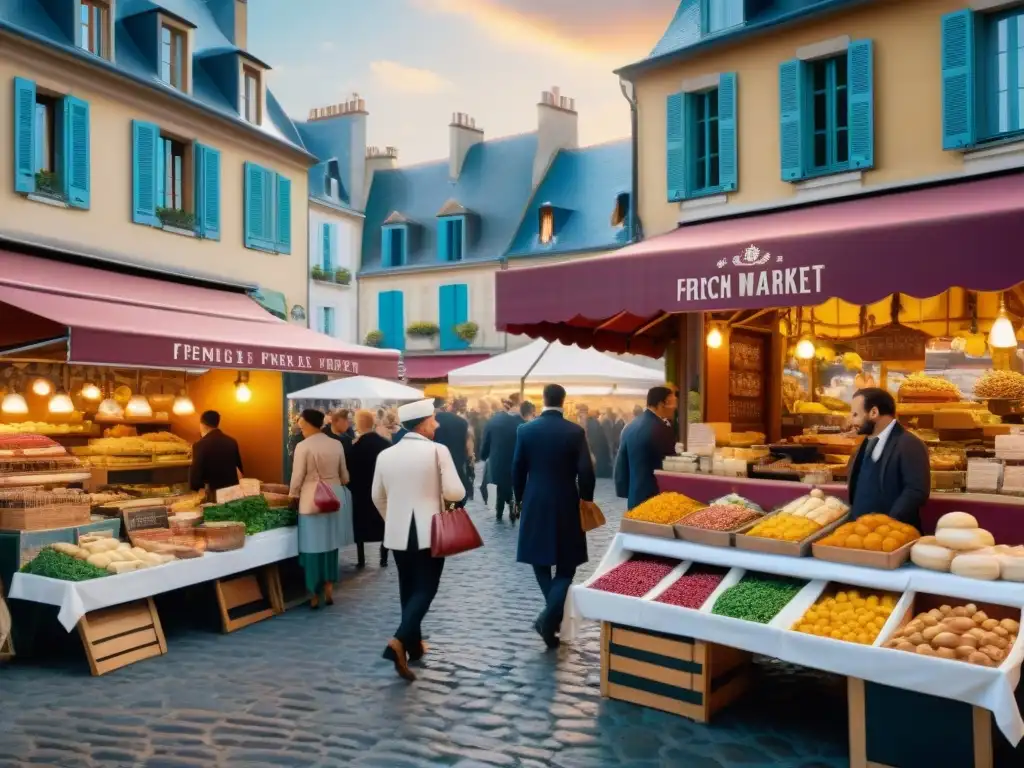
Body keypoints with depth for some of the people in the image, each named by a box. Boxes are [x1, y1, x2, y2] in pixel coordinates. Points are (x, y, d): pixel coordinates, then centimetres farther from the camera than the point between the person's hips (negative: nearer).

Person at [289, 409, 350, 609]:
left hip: (311, 500, -5)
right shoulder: (336, 445, 1)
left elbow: (297, 477, -10)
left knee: (313, 546, 5)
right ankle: (329, 590, 19)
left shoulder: (303, 446, -13)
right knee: (329, 544, 15)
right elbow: (344, 475, 10)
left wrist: (292, 497, 7)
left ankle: (315, 596, 12)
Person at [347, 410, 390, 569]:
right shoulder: (386, 443, -4)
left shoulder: (356, 446, -14)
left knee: (361, 525, 8)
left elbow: (350, 470, -10)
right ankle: (384, 559, 8)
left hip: (362, 491, -3)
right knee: (384, 524, 11)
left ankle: (361, 560, 8)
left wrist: (352, 487, 5)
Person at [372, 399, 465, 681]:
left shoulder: (385, 455, 3)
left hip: (398, 532, 5)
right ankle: (399, 640, -17)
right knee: (425, 589, 2)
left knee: (407, 589, 16)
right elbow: (456, 493, -15)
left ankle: (414, 646, 25)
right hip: (430, 531, -5)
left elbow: (378, 497, 12)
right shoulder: (438, 451, -12)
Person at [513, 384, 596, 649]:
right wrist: (586, 500, 6)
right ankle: (550, 617, -8)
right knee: (566, 566, 8)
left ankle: (554, 613, 18)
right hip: (566, 505, -1)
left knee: (540, 560, 18)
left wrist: (520, 498, 16)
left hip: (535, 504, 2)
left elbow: (517, 469, 1)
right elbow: (586, 472, -11)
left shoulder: (526, 430, -3)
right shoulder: (575, 431, -9)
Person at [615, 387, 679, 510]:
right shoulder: (662, 429, -16)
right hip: (656, 497, -8)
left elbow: (621, 463, 11)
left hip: (635, 497, 8)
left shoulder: (630, 426, 8)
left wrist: (624, 491, 17)